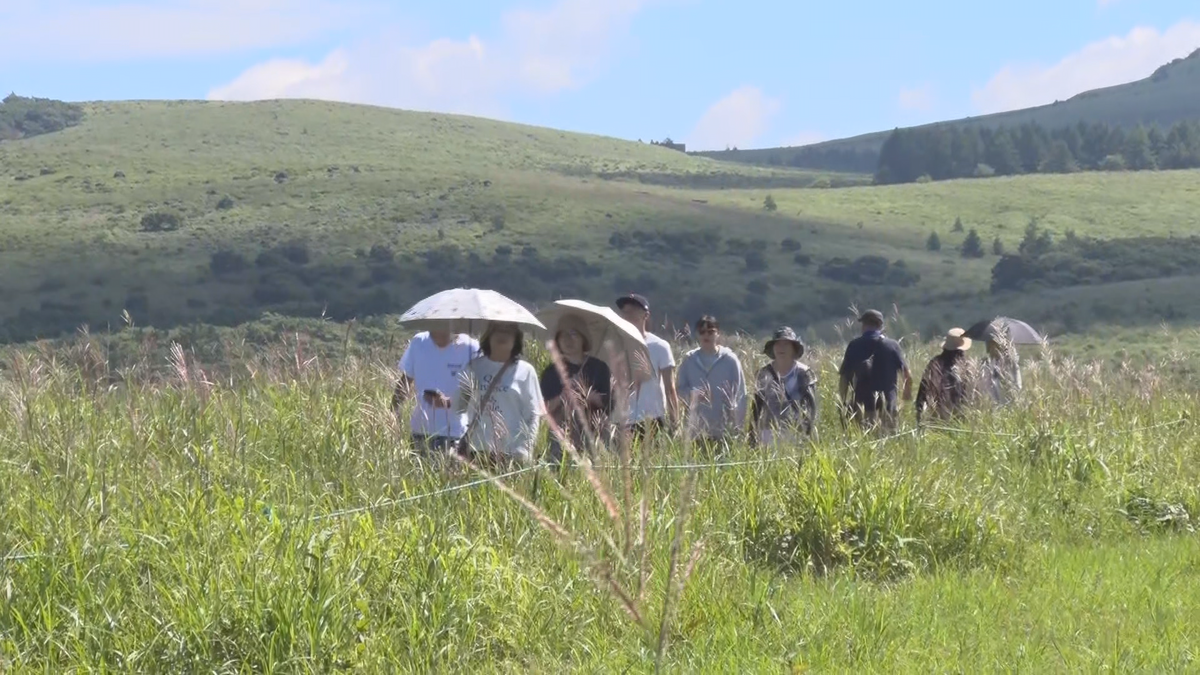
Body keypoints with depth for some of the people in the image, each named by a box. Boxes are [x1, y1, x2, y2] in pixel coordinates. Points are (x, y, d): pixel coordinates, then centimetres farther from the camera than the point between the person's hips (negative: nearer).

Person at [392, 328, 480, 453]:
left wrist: (449, 402, -28)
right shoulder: (418, 343, 2)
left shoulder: (470, 348, -10)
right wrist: (392, 414, 0)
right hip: (421, 431, 4)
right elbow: (404, 383, 12)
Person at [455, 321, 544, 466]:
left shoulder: (525, 371, 5)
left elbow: (533, 415, 3)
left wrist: (522, 451, -7)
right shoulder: (474, 367, 11)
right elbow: (459, 406, 13)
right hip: (476, 450, 2)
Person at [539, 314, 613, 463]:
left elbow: (609, 405, 0)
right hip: (562, 438, 1)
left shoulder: (599, 368, 6)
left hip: (593, 437, 0)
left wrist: (586, 393, -15)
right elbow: (545, 409, 2)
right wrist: (563, 396, -14)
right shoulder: (551, 372, 9)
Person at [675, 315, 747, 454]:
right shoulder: (689, 359, 5)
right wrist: (693, 393, -15)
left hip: (724, 430, -2)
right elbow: (680, 388, 8)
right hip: (697, 428, 2)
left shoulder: (729, 359, -2)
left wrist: (737, 424, -7)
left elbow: (739, 394, -1)